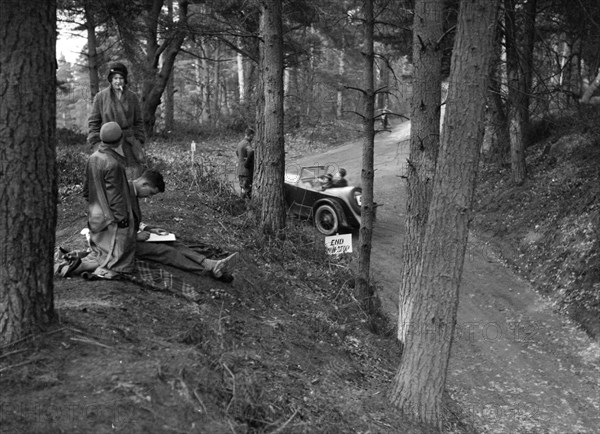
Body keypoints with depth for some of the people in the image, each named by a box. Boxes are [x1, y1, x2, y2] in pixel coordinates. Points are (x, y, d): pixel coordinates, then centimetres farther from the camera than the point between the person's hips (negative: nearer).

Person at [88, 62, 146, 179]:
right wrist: (96, 144, -2)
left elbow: (138, 122, 13)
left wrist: (140, 142, 8)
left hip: (129, 145, 2)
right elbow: (93, 122, 4)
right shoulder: (100, 97, 1)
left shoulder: (132, 97, 7)